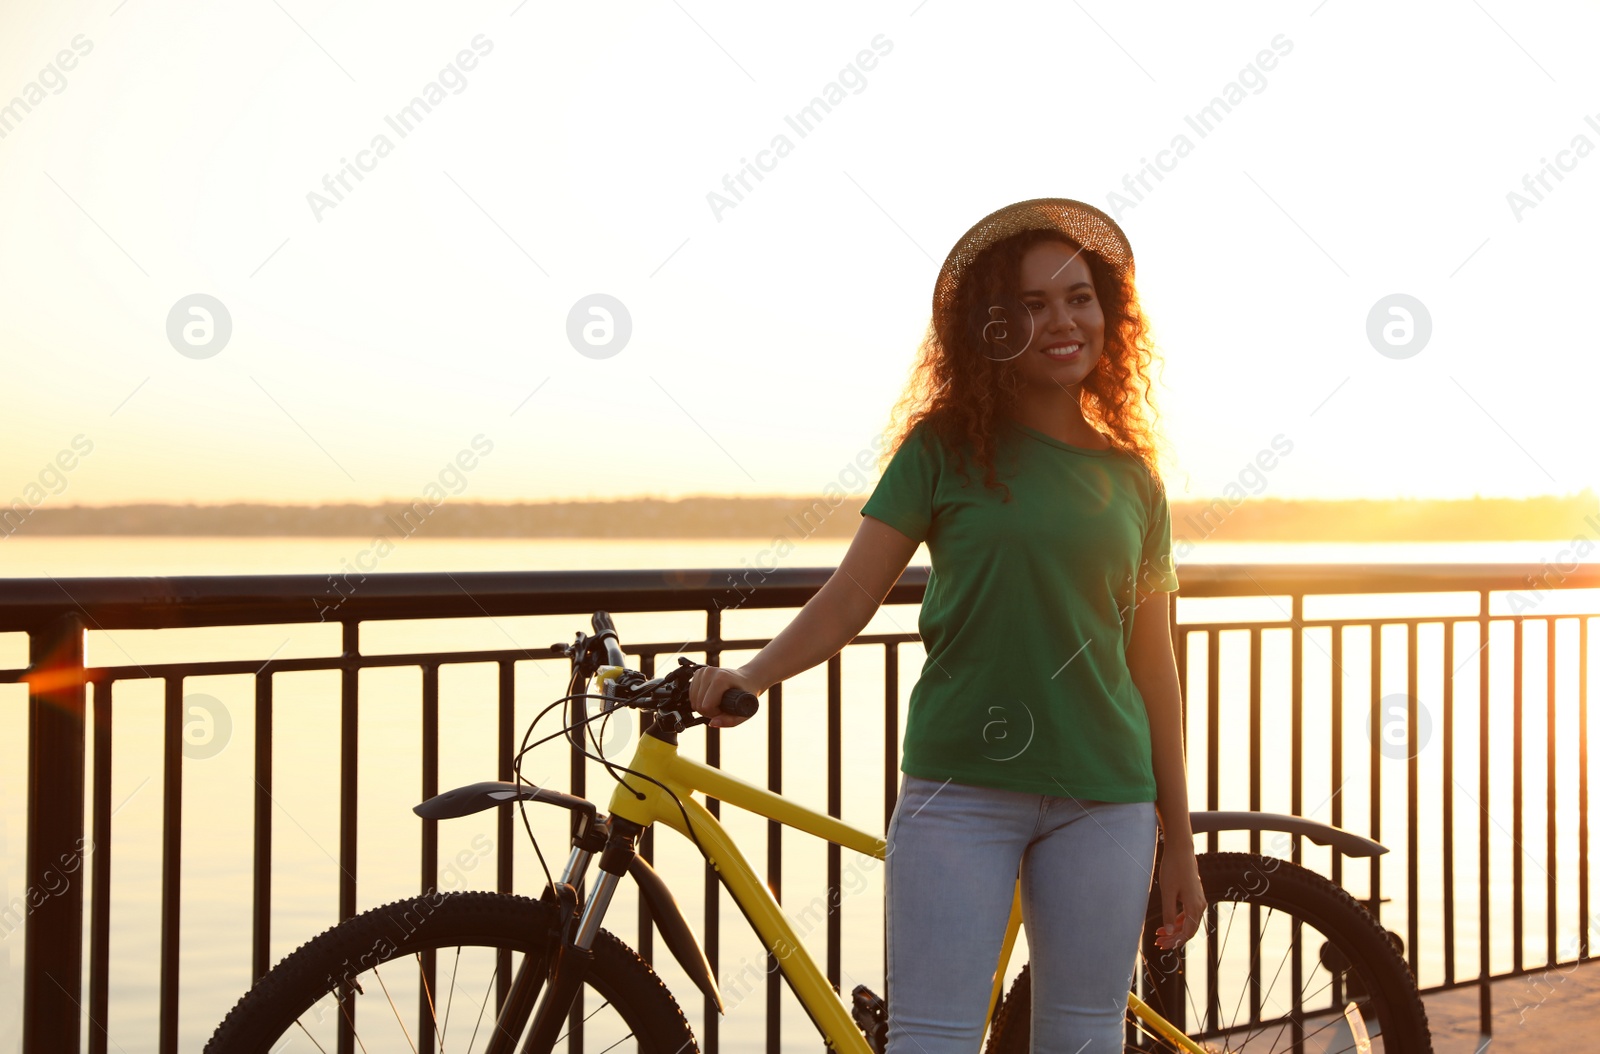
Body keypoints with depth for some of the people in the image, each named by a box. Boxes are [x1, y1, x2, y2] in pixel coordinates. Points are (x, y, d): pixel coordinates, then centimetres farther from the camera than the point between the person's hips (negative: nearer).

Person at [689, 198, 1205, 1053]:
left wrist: (1179, 840, 11)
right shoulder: (945, 449, 2)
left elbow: (1151, 661, 11)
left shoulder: (1132, 478, 9)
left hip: (1105, 798, 3)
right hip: (960, 787, -2)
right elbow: (850, 596, -1)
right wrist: (749, 675, -19)